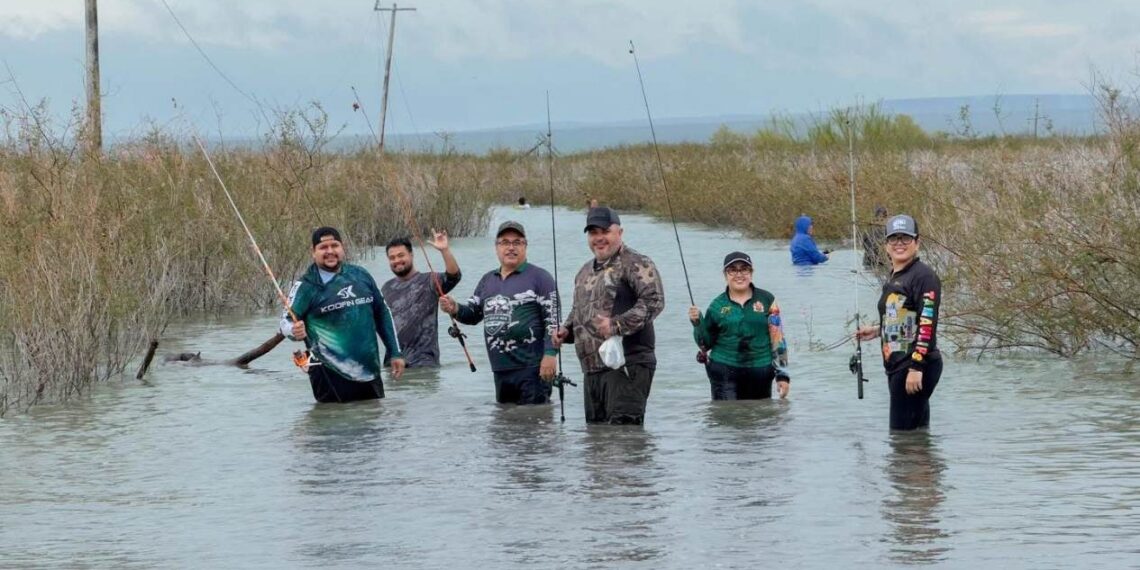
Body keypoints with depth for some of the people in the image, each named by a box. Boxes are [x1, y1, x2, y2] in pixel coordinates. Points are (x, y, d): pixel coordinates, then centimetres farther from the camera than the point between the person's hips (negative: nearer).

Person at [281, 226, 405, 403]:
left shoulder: (360, 275, 11)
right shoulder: (306, 286, -3)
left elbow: (382, 313, 19)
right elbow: (286, 322, -6)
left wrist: (395, 353, 16)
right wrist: (294, 330, -30)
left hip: (370, 372, 5)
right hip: (331, 375, -5)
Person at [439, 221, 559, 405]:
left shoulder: (538, 277, -2)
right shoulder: (488, 280, 18)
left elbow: (553, 319, -8)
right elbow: (473, 313, 23)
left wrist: (550, 354, -17)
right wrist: (455, 309, 0)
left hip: (531, 368, -7)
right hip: (500, 369, 7)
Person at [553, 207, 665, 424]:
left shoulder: (636, 264, -4)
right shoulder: (585, 271, 23)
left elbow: (654, 301, -16)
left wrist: (618, 325, -25)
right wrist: (566, 330, 15)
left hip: (627, 366, -9)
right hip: (592, 369, 9)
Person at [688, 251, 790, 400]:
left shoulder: (766, 300, 4)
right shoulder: (717, 305, 6)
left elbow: (778, 339, 4)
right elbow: (706, 344, 11)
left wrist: (782, 375, 0)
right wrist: (697, 323, -7)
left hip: (760, 373, 0)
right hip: (724, 372, 0)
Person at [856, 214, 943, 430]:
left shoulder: (923, 276, -12)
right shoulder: (893, 278, 17)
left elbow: (927, 323, -19)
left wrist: (916, 367, -23)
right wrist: (878, 331, 20)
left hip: (917, 366, -10)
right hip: (896, 365, 10)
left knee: (902, 431, -11)